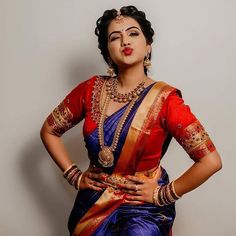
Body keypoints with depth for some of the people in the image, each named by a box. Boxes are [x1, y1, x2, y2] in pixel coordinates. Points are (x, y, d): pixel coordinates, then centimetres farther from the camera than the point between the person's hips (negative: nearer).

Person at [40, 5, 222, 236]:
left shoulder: (164, 99, -15)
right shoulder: (91, 89, -5)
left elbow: (210, 161, -17)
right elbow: (49, 131, 7)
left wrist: (163, 194, -12)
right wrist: (74, 176, 1)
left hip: (145, 208, -3)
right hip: (94, 203, 3)